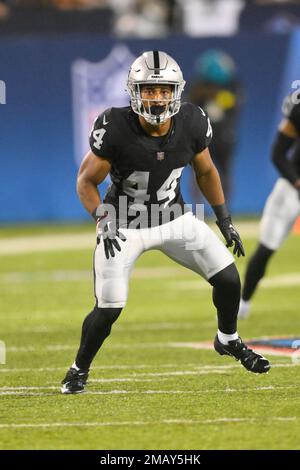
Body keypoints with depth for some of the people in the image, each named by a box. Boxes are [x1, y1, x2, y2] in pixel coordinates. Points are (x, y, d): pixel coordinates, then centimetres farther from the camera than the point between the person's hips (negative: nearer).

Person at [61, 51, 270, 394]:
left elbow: (205, 172, 4)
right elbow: (86, 182, -14)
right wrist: (104, 222, -27)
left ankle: (228, 341, 29)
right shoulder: (115, 129, -26)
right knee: (108, 309, -11)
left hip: (174, 218, 4)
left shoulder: (192, 124, -15)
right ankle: (79, 369, 16)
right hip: (124, 226, -4)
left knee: (229, 279, -1)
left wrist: (224, 220, 4)